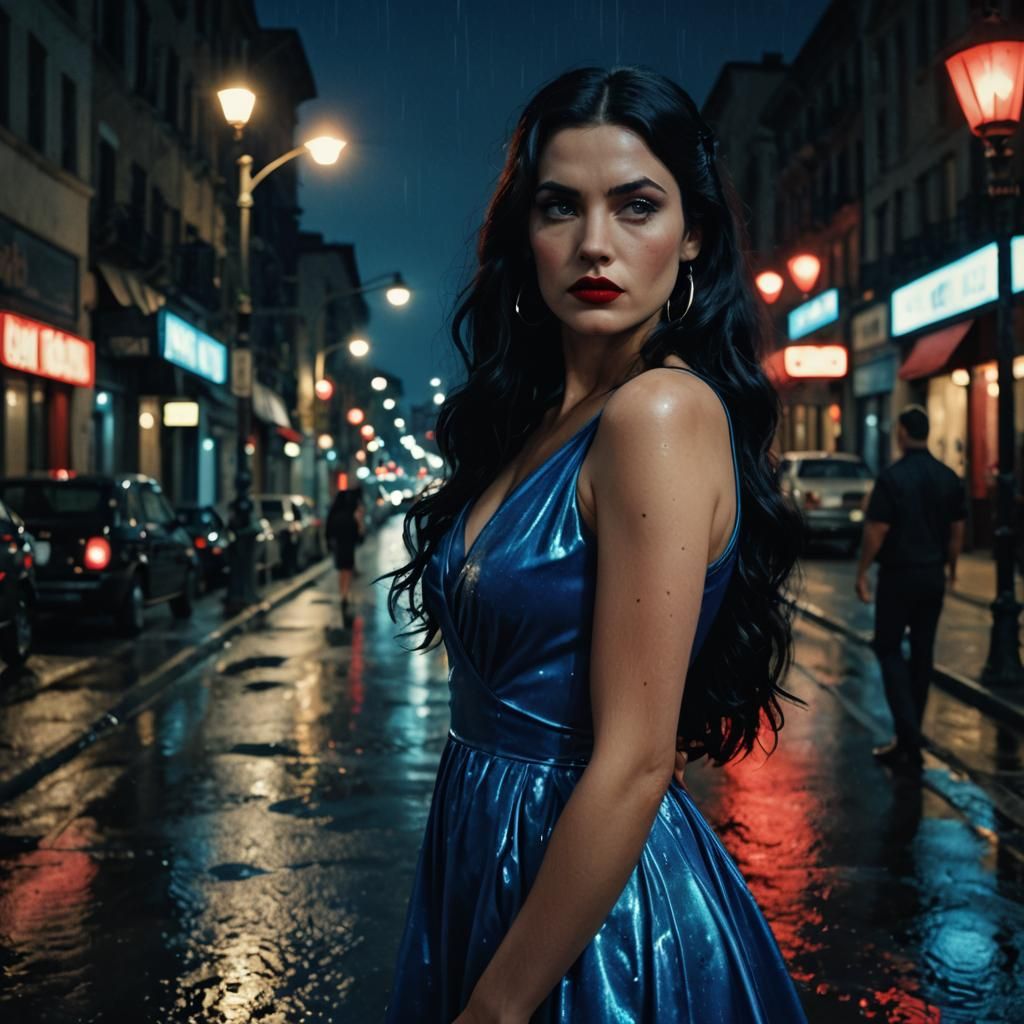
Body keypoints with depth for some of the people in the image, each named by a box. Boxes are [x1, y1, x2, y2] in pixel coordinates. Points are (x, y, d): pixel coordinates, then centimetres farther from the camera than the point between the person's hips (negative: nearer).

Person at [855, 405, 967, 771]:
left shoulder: (892, 477, -15)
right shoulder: (949, 477, 3)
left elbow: (876, 530, -16)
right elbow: (957, 530, 9)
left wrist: (862, 572, -7)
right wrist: (951, 566, 23)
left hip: (899, 575, -5)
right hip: (933, 575, 5)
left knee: (889, 649, 2)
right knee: (923, 650, 12)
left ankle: (907, 736, -11)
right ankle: (911, 734, 20)